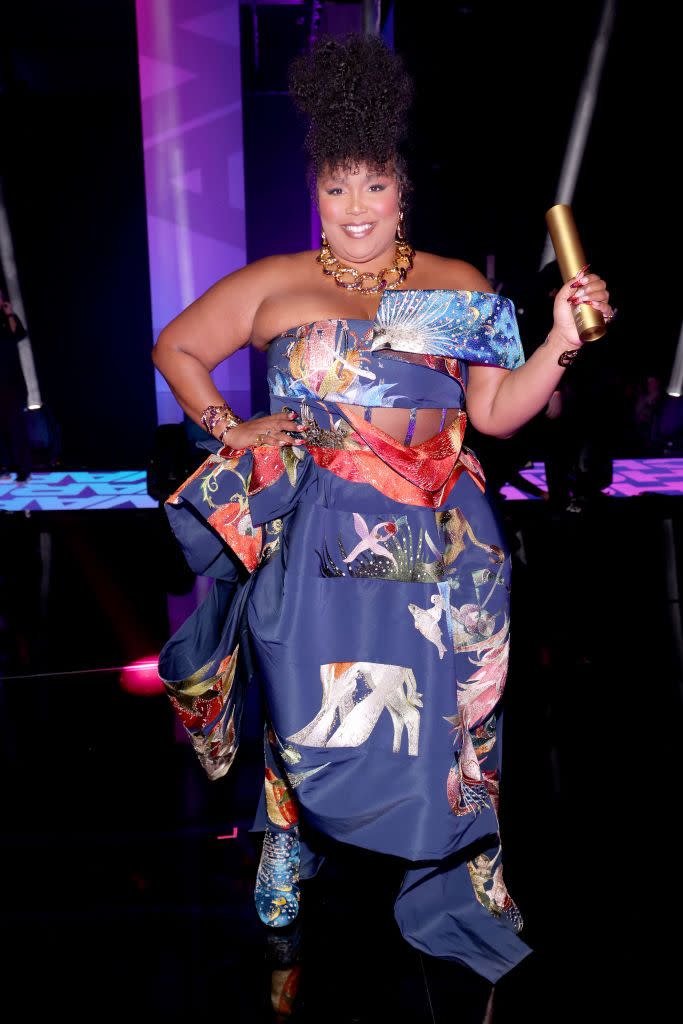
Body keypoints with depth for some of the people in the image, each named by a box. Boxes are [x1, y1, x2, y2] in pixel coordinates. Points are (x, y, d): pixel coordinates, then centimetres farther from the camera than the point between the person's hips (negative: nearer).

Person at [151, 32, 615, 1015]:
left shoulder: (460, 287, 7)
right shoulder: (274, 283, 6)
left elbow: (497, 410, 3)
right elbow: (176, 348, 13)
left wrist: (562, 341, -11)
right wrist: (230, 430, 3)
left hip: (437, 539, 1)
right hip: (315, 535, 0)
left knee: (447, 703, 2)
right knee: (308, 691, 6)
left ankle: (463, 875, 24)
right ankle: (292, 840, 35)